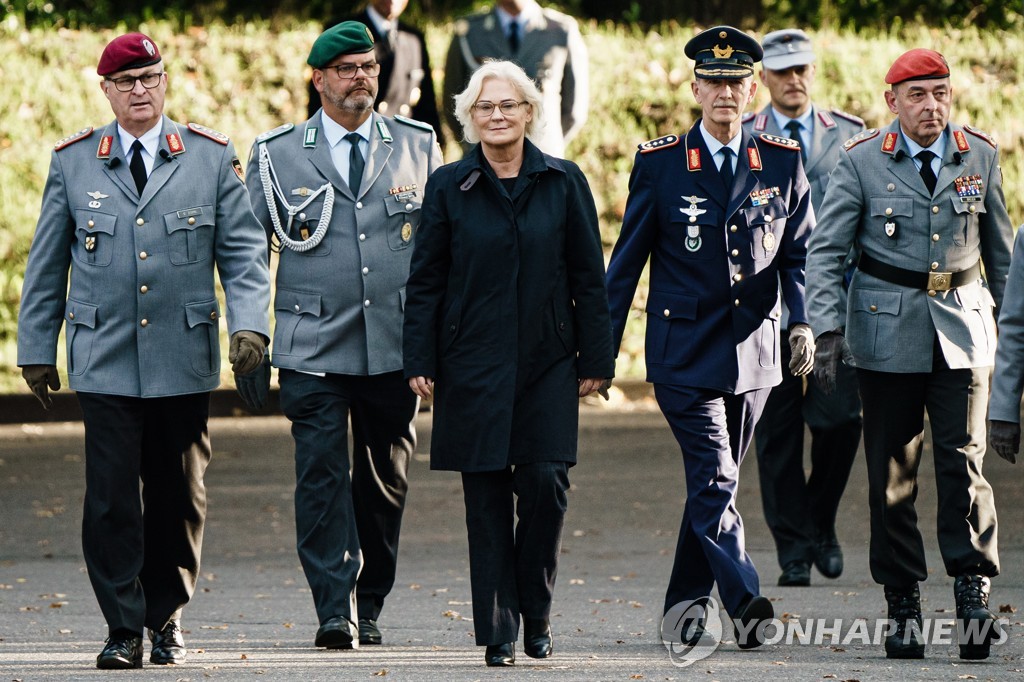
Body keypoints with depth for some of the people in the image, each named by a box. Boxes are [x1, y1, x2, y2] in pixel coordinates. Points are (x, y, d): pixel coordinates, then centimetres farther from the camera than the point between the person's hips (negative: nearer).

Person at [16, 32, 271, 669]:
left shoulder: (212, 158, 5)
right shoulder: (73, 162, 7)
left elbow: (244, 251, 4)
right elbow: (46, 264, 12)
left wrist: (249, 324, -10)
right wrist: (36, 349, 10)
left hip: (184, 360, 1)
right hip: (105, 360, 0)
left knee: (179, 497, 6)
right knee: (111, 498, -8)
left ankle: (166, 620, 21)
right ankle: (124, 630, -3)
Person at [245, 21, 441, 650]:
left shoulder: (418, 145, 8)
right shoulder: (276, 154, 4)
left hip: (396, 345, 2)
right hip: (314, 349, -2)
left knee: (386, 481, 8)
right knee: (321, 475, -13)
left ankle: (369, 609, 21)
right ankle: (335, 611, -14)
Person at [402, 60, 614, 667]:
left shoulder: (563, 183, 4)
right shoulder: (449, 187, 3)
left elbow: (589, 277, 6)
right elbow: (425, 282, 5)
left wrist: (596, 359, 2)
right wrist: (420, 361, -1)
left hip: (548, 363, 0)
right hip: (473, 363, 0)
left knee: (546, 481, -9)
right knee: (487, 497, 0)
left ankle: (537, 614, 9)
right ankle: (499, 631, 5)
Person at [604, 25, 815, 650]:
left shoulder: (782, 163, 6)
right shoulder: (660, 164, 0)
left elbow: (801, 253, 9)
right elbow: (626, 263, 3)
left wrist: (802, 321, -8)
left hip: (754, 352, 3)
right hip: (684, 352, -3)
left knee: (716, 483, 11)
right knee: (713, 481, -15)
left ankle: (684, 607, 23)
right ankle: (745, 604, -25)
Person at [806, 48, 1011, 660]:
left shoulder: (980, 156, 4)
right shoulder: (861, 161, -3)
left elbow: (999, 246, 15)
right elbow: (826, 251, -2)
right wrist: (828, 329, -12)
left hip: (962, 327, 1)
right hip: (888, 330, -1)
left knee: (964, 459, -11)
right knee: (892, 471, 1)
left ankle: (975, 592, -6)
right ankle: (904, 605, 9)